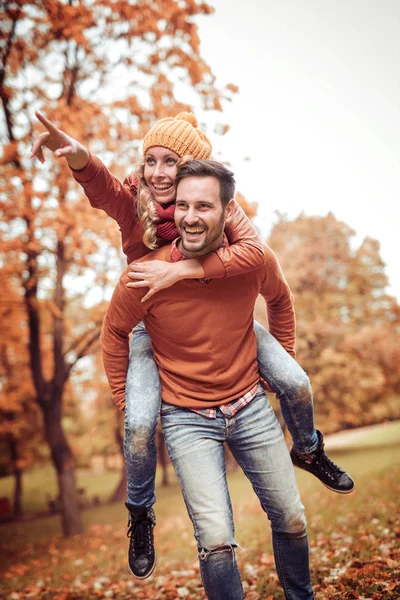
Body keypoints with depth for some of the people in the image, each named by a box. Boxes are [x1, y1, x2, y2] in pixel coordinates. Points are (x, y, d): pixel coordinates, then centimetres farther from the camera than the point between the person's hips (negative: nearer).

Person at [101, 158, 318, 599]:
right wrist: (127, 403, 3)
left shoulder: (256, 261, -12)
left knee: (291, 520, 15)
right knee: (216, 542, -10)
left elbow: (279, 299, 13)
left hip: (251, 405, 3)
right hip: (187, 417, -3)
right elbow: (114, 333, 0)